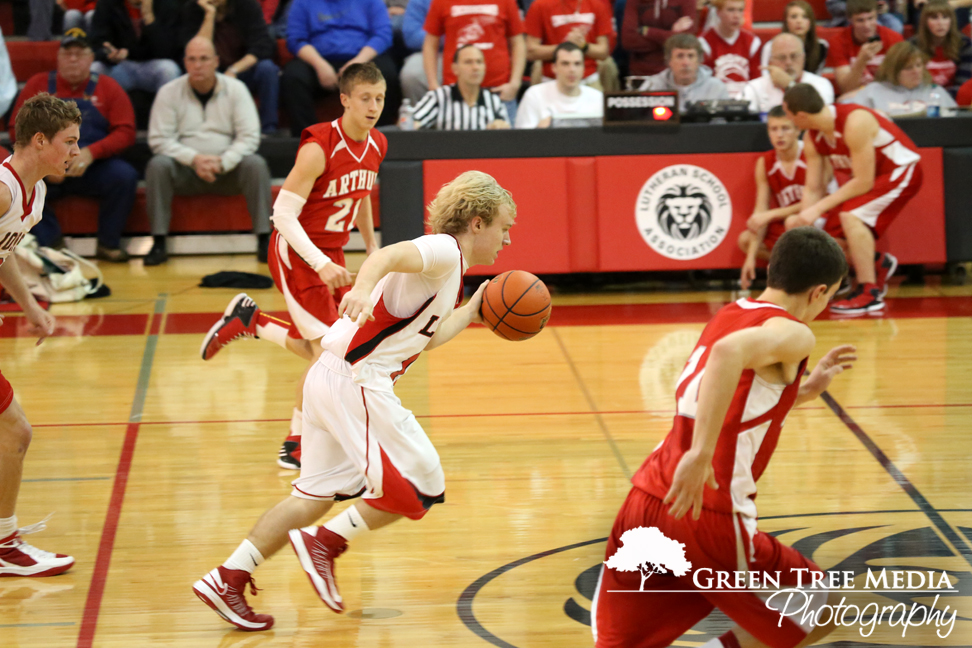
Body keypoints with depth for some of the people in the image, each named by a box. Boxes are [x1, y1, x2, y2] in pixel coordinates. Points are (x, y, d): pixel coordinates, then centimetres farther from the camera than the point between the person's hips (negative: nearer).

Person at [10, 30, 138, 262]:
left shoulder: (107, 88, 7)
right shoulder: (38, 84, 9)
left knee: (125, 175, -29)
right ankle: (49, 243, -13)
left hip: (94, 169, 0)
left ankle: (108, 244, -8)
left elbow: (125, 133, -1)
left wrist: (90, 152, -18)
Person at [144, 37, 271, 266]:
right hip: (185, 173, 0)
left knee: (256, 164, -29)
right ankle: (158, 243, -26)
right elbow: (159, 139, -5)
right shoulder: (169, 92, 0)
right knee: (157, 165, -29)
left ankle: (264, 241, -26)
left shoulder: (235, 89, 1)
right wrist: (194, 159, -20)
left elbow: (250, 137, -5)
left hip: (229, 168, 0)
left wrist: (222, 162, -21)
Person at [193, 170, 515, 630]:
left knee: (317, 494, 13)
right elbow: (388, 255, -26)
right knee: (421, 486, -4)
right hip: (357, 380, -10)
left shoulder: (445, 269, 24)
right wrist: (362, 290, -45)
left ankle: (227, 579, 11)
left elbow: (426, 338, 32)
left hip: (331, 379, 10)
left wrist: (473, 310, 35)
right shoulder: (445, 251, -6)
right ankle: (324, 542, 1)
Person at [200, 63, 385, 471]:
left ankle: (246, 322, 33)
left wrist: (372, 246, 16)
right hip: (296, 253, -8)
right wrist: (321, 264, -32)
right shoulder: (319, 148, -24)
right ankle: (295, 446, 1)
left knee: (320, 350, 13)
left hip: (330, 255, 8)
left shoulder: (376, 146, -1)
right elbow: (283, 213, -25)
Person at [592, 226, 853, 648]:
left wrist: (806, 389, 33)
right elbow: (729, 353, -29)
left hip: (642, 502, 7)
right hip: (706, 519, -7)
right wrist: (701, 454, -33)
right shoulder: (792, 333, -6)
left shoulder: (727, 316, 19)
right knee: (822, 610, 12)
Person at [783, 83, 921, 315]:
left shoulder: (855, 122, -33)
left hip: (901, 169, -8)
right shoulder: (812, 139, -9)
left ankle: (869, 293, -22)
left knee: (851, 215, -30)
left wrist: (819, 208, -30)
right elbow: (813, 189, -3)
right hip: (866, 174, 9)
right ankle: (878, 263, 24)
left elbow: (864, 182, -30)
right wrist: (803, 220, -15)